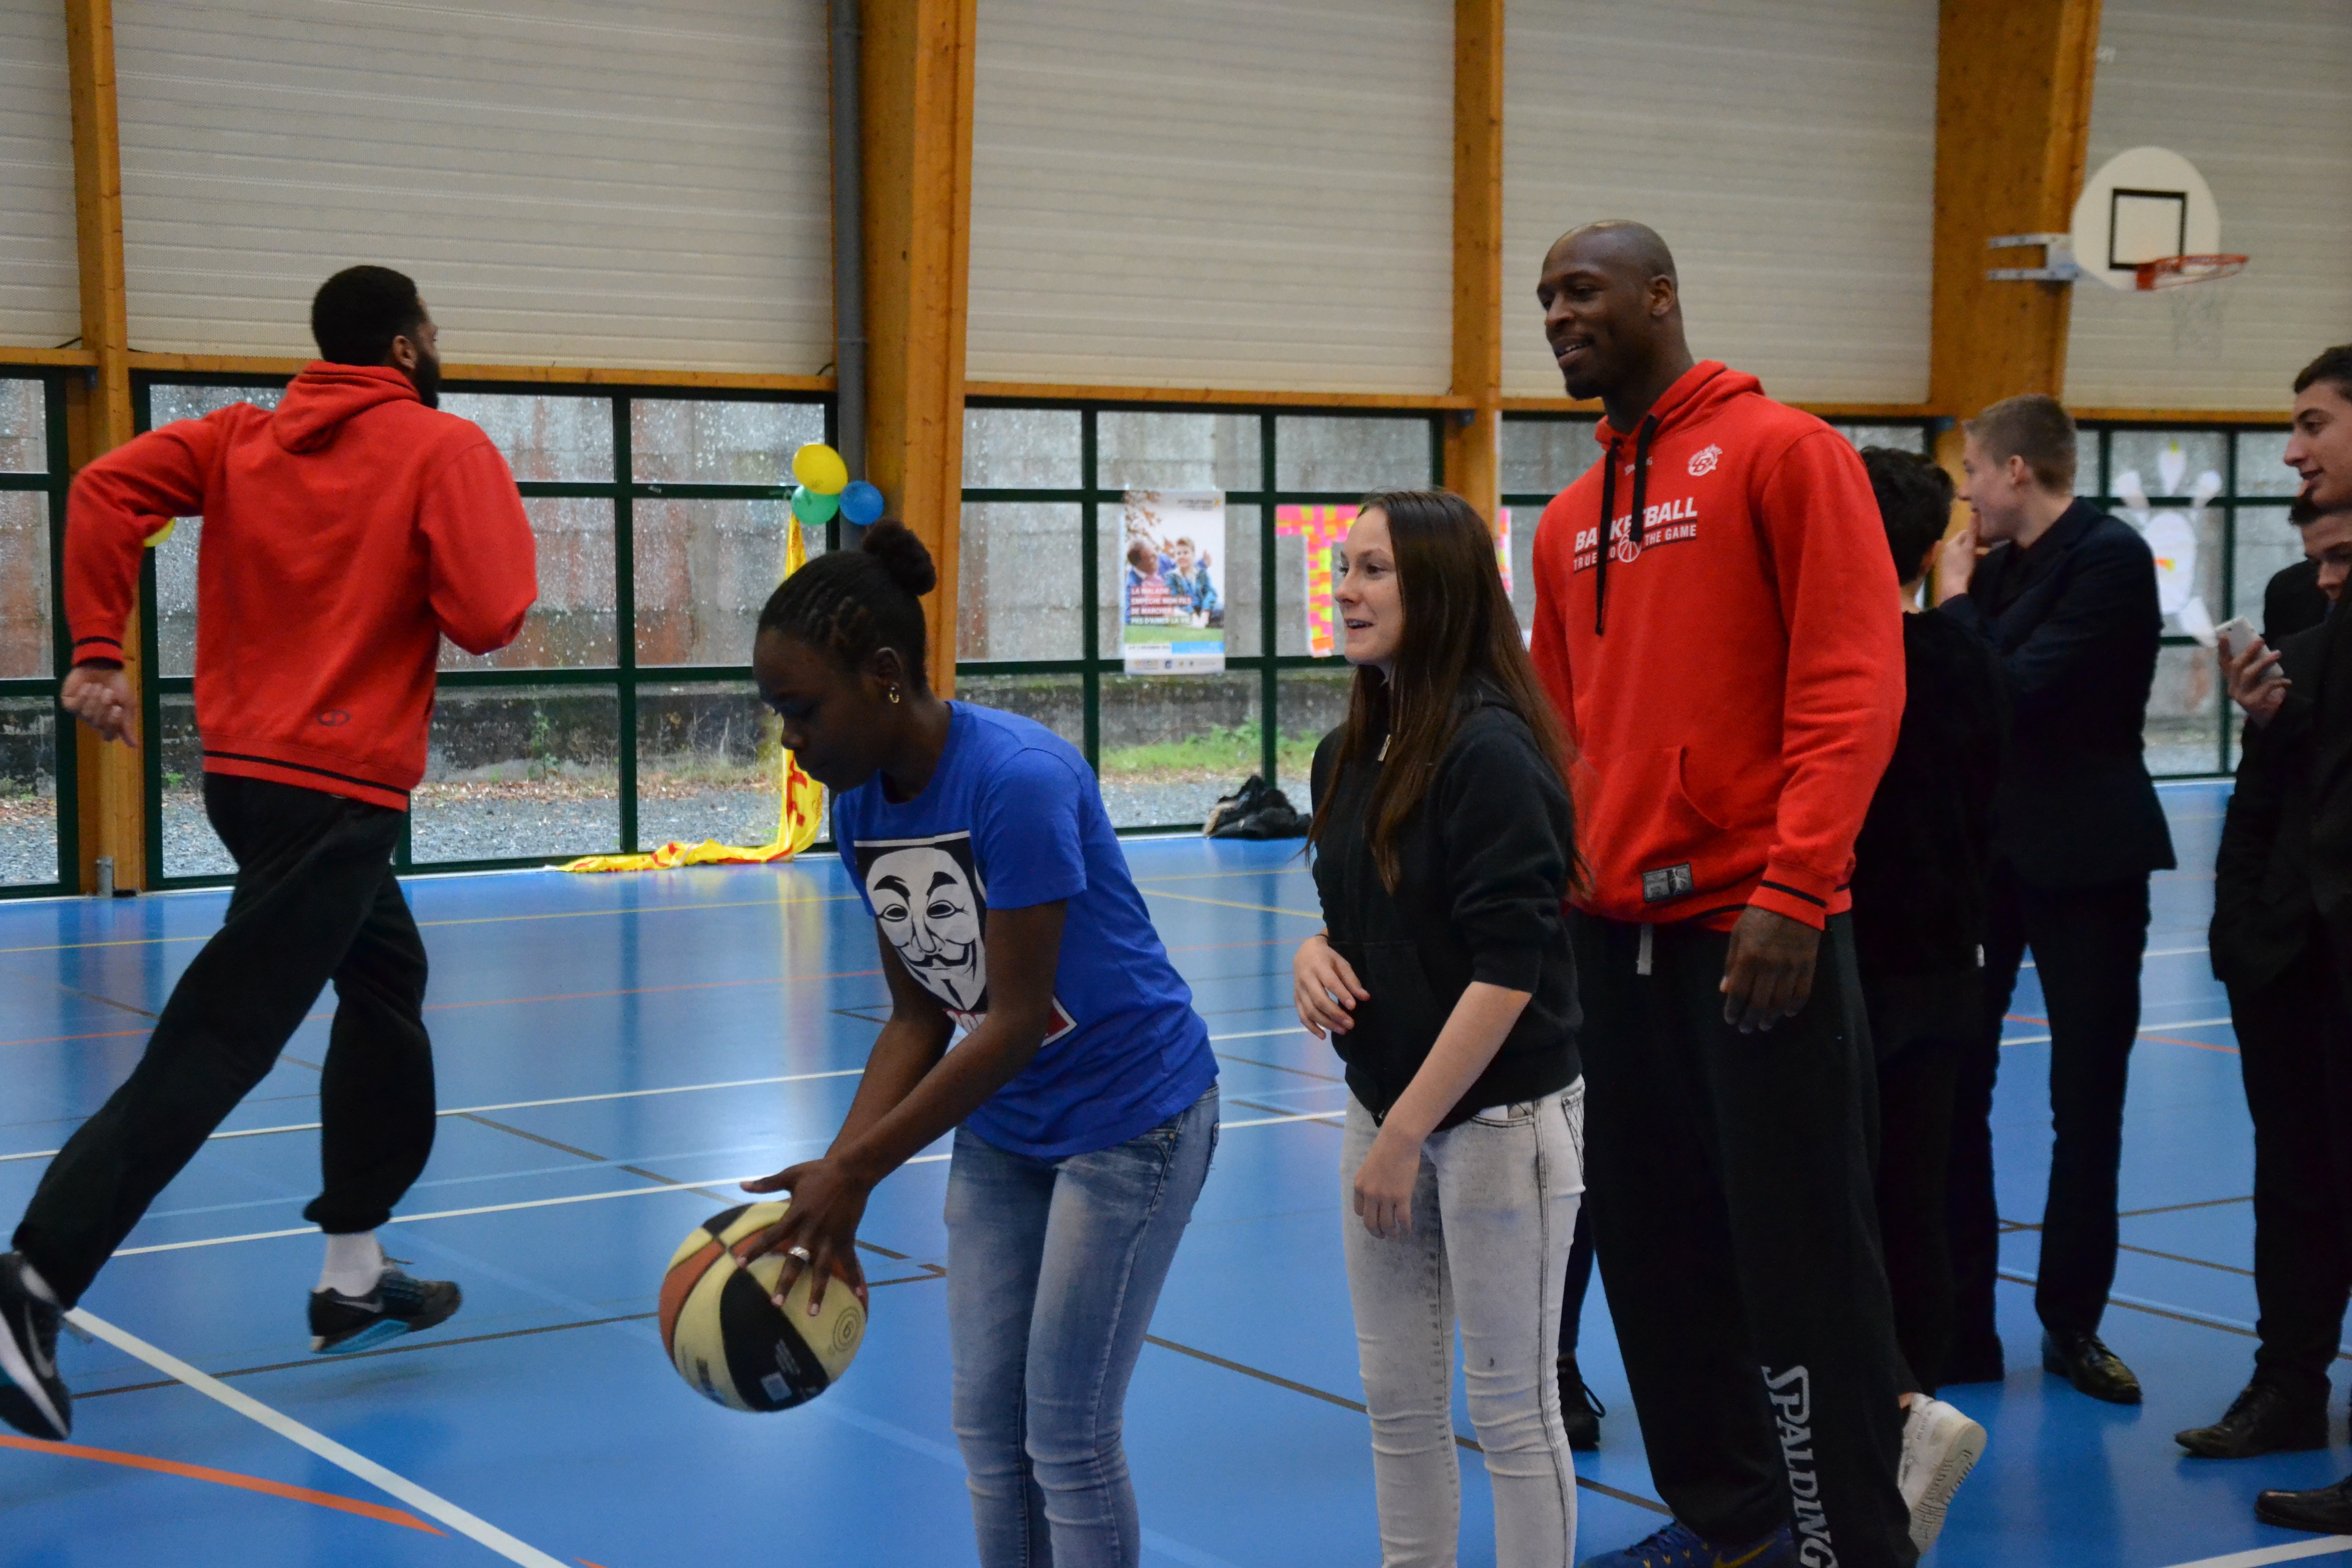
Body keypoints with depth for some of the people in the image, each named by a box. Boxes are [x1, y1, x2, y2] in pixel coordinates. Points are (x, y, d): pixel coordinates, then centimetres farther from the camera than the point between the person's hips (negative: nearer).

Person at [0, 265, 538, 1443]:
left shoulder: (243, 439, 10)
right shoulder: (445, 448, -5)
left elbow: (105, 490, -4)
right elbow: (490, 618, -15)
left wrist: (98, 654, -5)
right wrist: (499, 523, 4)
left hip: (247, 763, 8)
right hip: (342, 784, -8)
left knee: (387, 982, 23)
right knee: (213, 1048, -10)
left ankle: (355, 1278, 27)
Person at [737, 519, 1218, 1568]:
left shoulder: (1019, 779, -28)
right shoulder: (862, 806, -4)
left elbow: (1016, 1020, -27)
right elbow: (919, 1018, 1)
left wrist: (855, 1171, -27)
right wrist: (831, 1184, -12)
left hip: (1129, 1118, -7)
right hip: (1003, 1128, 7)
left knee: (1066, 1434, -2)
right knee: (986, 1424, 9)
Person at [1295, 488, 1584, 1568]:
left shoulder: (1492, 752, -17)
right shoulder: (1348, 754, 6)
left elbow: (1507, 970, -20)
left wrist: (1406, 1134, -18)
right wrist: (1315, 953, -4)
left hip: (1498, 1116, -7)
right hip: (1384, 1107, 7)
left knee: (1510, 1407, 4)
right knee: (1396, 1398, 13)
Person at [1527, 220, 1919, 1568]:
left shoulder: (1781, 451, -4)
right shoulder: (1570, 522, 16)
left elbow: (1853, 680, -13)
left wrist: (1795, 888, -21)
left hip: (1757, 933, -7)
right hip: (1615, 937, 7)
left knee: (1800, 1253, -2)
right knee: (1655, 1247, 12)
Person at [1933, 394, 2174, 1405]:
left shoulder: (2111, 557, -13)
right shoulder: (1998, 569, 8)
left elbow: (2018, 692, -22)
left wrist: (1958, 603, -11)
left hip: (2085, 861, -6)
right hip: (1985, 853, 6)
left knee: (2087, 1104, 5)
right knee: (1950, 1091, 3)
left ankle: (2072, 1323, 17)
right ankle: (1959, 1325, 10)